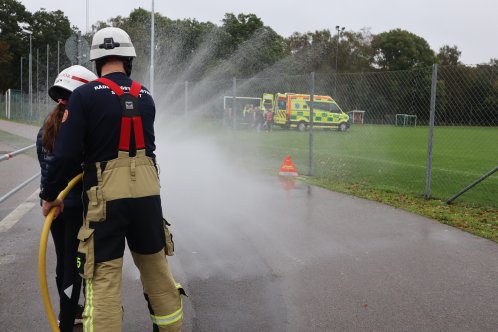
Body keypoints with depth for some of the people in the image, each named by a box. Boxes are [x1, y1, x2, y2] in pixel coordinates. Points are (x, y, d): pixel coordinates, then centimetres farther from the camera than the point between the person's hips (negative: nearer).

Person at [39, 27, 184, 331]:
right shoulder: (145, 97, 7)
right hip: (147, 191, 5)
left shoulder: (85, 95, -7)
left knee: (104, 275, 3)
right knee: (155, 263, 20)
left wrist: (51, 195, 5)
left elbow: (68, 153, -9)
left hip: (107, 194, -4)